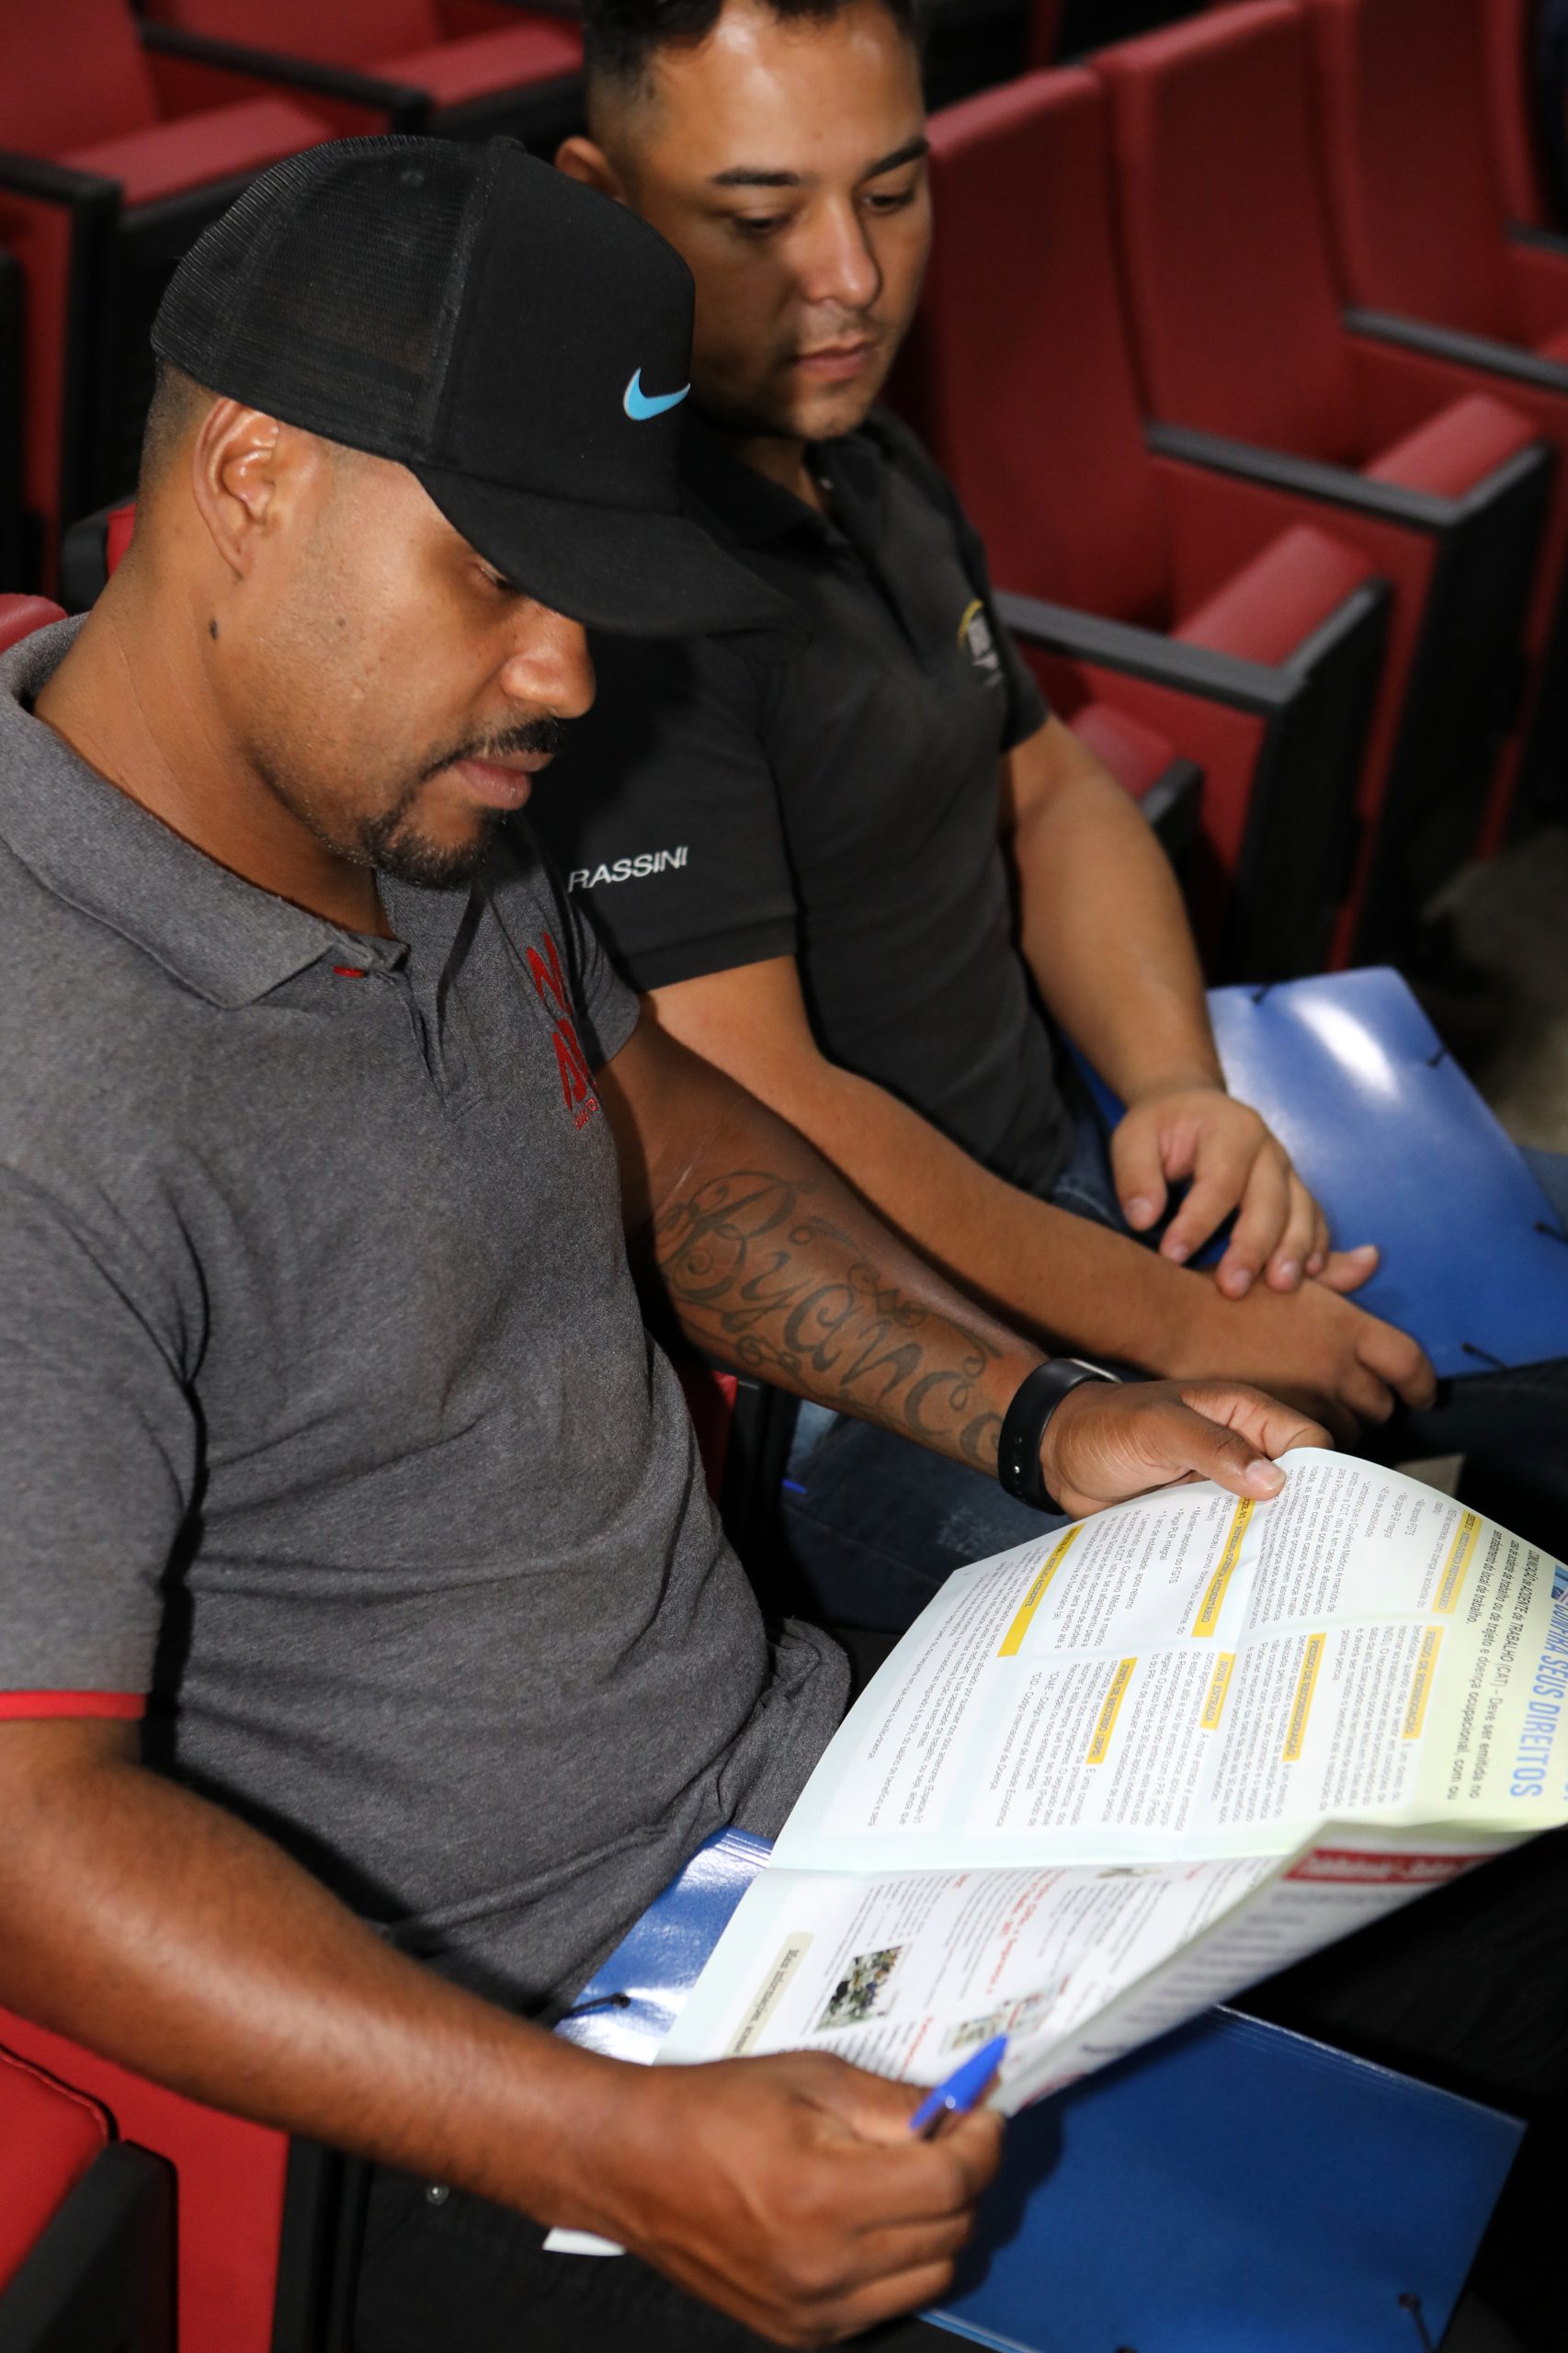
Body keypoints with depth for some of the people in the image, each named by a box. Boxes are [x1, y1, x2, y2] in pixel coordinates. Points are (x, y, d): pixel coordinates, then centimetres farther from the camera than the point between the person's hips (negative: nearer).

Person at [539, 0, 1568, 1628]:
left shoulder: (865, 464, 8)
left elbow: (1048, 791, 18)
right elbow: (754, 1124, -25)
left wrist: (1177, 1087, -1)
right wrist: (1180, 1331, -17)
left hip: (1058, 1183, 9)